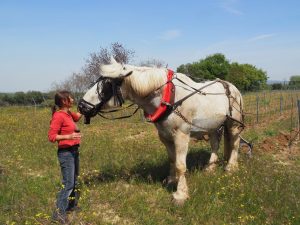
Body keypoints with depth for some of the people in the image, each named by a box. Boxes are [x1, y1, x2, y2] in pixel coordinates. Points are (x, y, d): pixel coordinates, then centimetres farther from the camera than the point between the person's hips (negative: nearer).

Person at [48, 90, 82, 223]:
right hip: (66, 153, -9)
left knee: (74, 181, 18)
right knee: (68, 184, -6)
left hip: (74, 151, 9)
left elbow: (78, 116, 31)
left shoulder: (68, 113, 8)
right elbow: (51, 136, -21)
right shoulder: (59, 116, -18)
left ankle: (72, 205, 32)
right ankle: (59, 212, 2)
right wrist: (68, 136, -32)